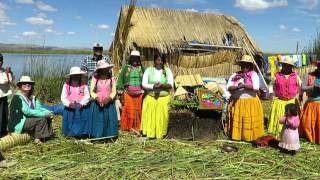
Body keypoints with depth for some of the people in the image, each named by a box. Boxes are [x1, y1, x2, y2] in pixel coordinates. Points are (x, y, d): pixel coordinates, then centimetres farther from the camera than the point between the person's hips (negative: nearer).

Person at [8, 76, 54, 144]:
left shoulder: (33, 97, 9)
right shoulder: (17, 97, -16)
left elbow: (40, 108, 1)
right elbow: (27, 111, -25)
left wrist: (49, 113, -19)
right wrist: (45, 114, -27)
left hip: (28, 121, 8)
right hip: (18, 125, -8)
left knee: (48, 117, -6)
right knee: (42, 119, -23)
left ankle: (45, 136, -3)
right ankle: (38, 139, -12)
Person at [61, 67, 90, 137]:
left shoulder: (84, 85, 2)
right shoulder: (66, 85, 1)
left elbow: (87, 96, -3)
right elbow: (63, 97, -2)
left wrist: (81, 103, -20)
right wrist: (69, 104, -19)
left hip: (82, 110, 0)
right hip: (70, 110, 1)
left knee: (81, 126, 0)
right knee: (69, 127, 5)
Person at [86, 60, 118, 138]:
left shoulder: (111, 78, 3)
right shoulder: (95, 78, -1)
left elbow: (114, 91, 3)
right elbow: (92, 91, 0)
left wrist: (109, 98, -15)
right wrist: (96, 98, -17)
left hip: (109, 104, 1)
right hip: (97, 104, -1)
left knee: (108, 120, 2)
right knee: (98, 120, 0)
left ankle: (109, 136, 12)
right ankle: (97, 136, 11)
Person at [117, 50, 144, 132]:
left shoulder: (142, 68, 7)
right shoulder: (126, 68, 4)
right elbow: (121, 79, 1)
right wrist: (121, 91, -5)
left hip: (139, 94, 1)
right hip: (128, 93, -1)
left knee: (138, 110, 5)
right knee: (128, 110, 1)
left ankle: (137, 127, 16)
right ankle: (127, 126, 13)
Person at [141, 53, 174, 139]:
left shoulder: (167, 71, 3)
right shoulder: (149, 70, 3)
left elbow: (171, 85, -6)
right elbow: (144, 84, -4)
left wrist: (162, 85, -23)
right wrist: (153, 86, -20)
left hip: (164, 98, 0)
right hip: (150, 98, 0)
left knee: (162, 116, 1)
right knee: (150, 116, -2)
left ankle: (160, 133, 12)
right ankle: (150, 133, 8)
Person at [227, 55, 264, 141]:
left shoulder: (253, 75, 0)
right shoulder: (235, 75, 7)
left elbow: (256, 87, -15)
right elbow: (228, 87, -3)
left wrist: (244, 85, -21)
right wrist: (237, 87, -20)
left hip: (250, 102, -2)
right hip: (236, 103, 3)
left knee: (250, 121, 1)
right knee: (237, 121, 7)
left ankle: (250, 137, 12)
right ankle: (237, 136, 19)